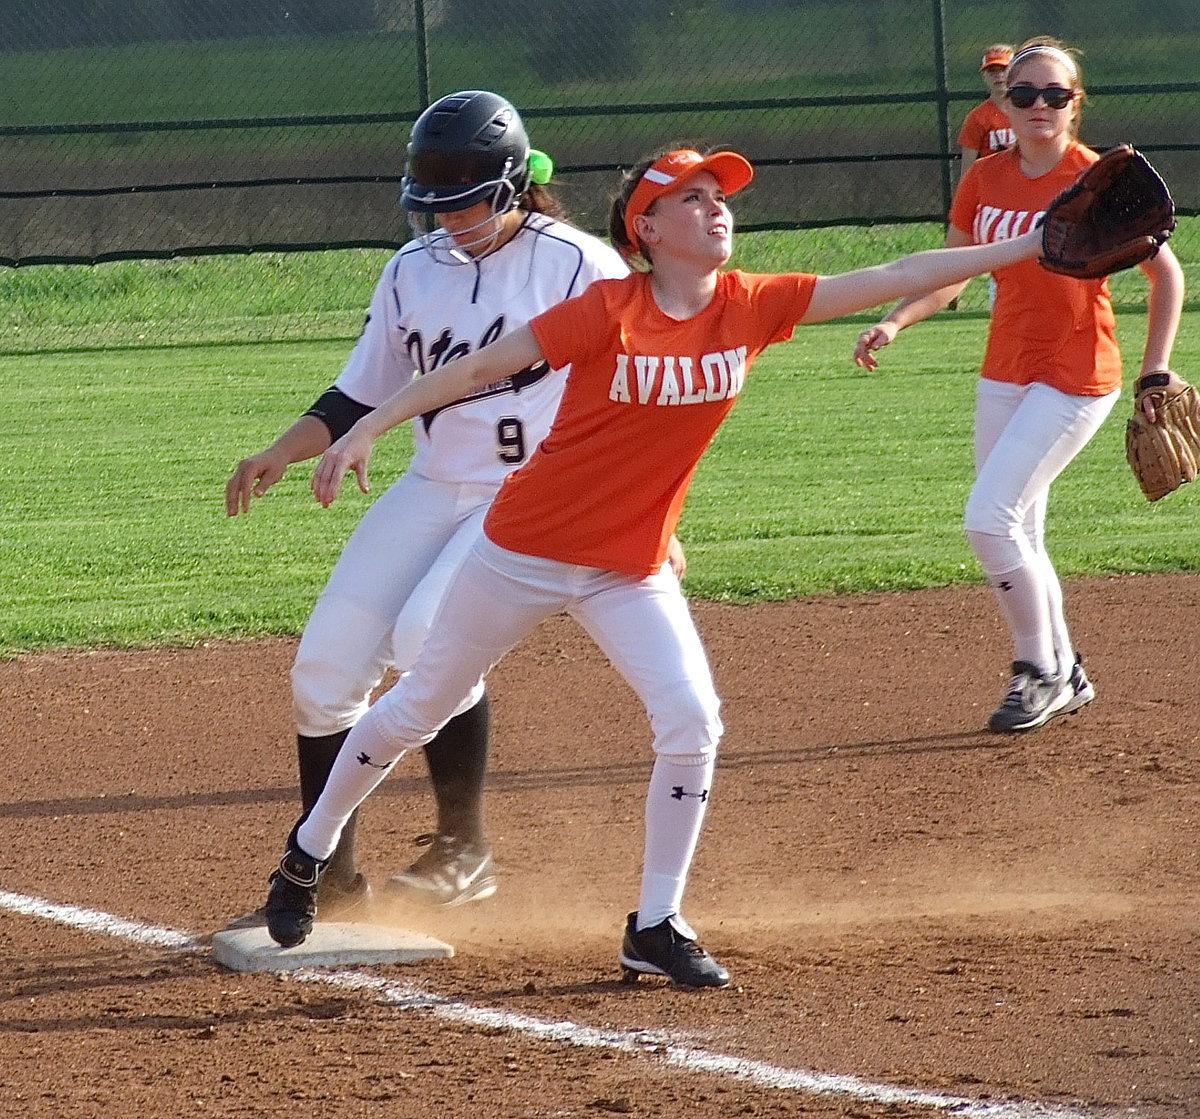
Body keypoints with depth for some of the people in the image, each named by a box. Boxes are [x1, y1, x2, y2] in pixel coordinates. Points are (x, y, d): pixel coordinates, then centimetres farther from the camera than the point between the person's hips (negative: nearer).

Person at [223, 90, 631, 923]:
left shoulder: (581, 267, -10)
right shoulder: (414, 270, 7)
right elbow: (361, 398, 14)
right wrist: (281, 455, -2)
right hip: (432, 490, 6)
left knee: (428, 635, -29)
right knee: (324, 668, -1)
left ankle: (463, 851, -12)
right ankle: (328, 881, 13)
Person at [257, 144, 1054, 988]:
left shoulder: (752, 309, -7)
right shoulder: (610, 310, -19)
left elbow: (893, 279, -11)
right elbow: (482, 368, -14)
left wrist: (1036, 245, -15)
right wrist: (368, 428, -17)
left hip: (635, 570, 3)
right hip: (526, 551, -3)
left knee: (692, 722, -13)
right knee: (417, 712, 10)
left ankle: (656, 927, 0)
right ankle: (309, 854, 32)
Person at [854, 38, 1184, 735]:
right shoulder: (987, 180, 3)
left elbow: (1167, 272, -7)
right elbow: (950, 273, 11)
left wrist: (1156, 373, -11)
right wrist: (893, 323, -7)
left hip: (1078, 377, -7)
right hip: (1005, 375, 7)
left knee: (990, 519, -15)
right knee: (1018, 537, 12)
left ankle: (1040, 670, 1)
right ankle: (1065, 677, 28)